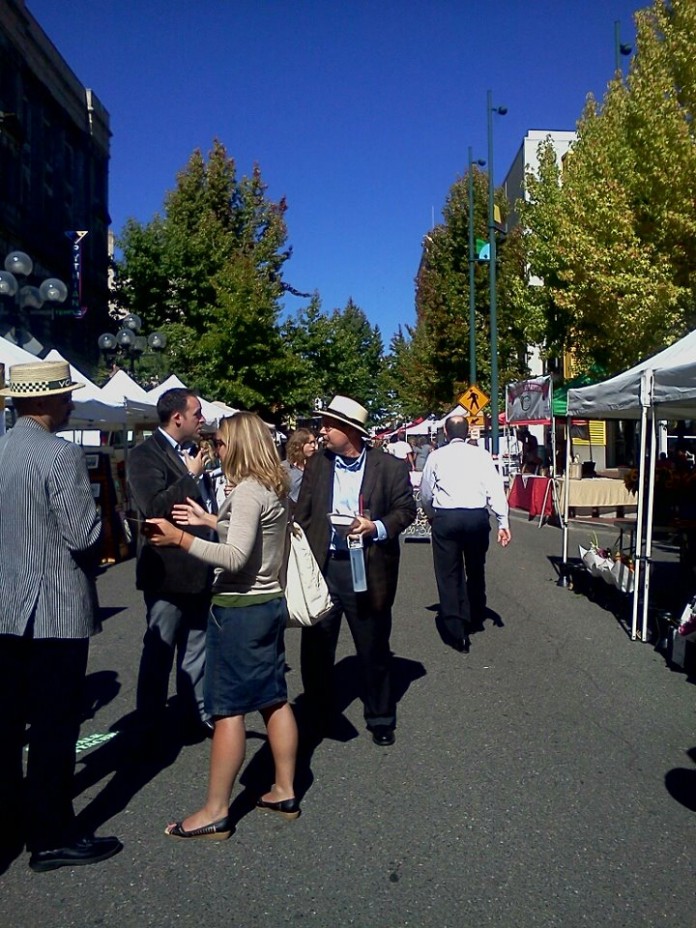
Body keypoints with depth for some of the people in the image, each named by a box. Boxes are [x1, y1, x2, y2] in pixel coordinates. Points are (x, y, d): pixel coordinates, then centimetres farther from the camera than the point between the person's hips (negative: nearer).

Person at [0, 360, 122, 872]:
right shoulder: (61, 455, -18)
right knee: (54, 726, 4)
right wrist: (101, 517, 0)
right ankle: (52, 837, 17)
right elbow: (84, 536, -19)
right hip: (56, 611, -7)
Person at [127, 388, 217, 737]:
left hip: (200, 570, 8)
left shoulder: (192, 453, 12)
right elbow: (153, 507, -25)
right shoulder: (145, 454, -12)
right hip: (168, 572, -7)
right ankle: (150, 725, 21)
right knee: (159, 652, 6)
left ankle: (197, 713, 31)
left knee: (196, 648, 17)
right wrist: (190, 476, -18)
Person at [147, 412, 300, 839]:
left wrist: (180, 538, -24)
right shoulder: (276, 488, 8)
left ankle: (216, 812, 12)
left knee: (229, 709, 0)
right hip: (270, 601, 9)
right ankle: (285, 792, 27)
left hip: (240, 610, -9)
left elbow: (235, 557, -25)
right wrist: (211, 520, 21)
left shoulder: (247, 491, -18)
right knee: (275, 700, 15)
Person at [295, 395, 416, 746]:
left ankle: (380, 719, 31)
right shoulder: (316, 465, 5)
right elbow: (302, 516, 6)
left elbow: (406, 509, 0)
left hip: (367, 569, -2)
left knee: (374, 651, 11)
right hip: (321, 567, 3)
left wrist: (376, 527, -17)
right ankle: (317, 717, 31)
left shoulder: (390, 467, -4)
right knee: (315, 648, 11)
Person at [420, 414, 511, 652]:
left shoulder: (436, 457, 5)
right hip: (477, 517, 2)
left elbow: (425, 494, 12)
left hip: (445, 517, -1)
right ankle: (475, 618, 38)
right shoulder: (481, 454, 4)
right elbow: (495, 489, -3)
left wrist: (432, 516, 29)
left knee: (449, 574, 6)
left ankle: (457, 632, 2)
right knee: (476, 570, 21)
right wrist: (503, 521, -2)